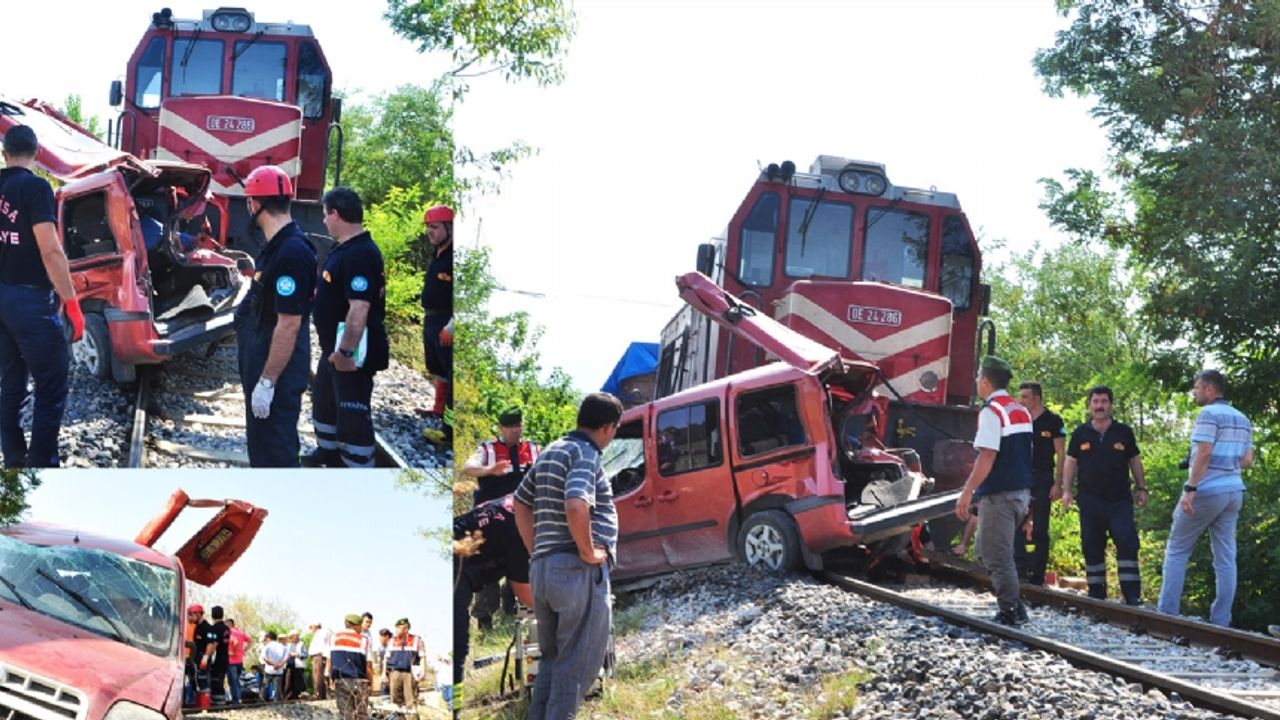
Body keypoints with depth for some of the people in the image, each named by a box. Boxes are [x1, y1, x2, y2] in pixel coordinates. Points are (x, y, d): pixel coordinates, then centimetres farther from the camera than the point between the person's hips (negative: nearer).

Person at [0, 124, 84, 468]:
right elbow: (50, 250, -21)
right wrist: (72, 303, -16)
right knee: (52, 387, -4)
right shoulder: (35, 187, -14)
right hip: (30, 300, -8)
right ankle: (41, 463, -8)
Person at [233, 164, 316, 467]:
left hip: (275, 369, -11)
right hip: (265, 362, 11)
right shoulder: (278, 244, 7)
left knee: (274, 448, -4)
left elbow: (289, 325, -27)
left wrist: (267, 382, -25)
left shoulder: (290, 254, -25)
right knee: (263, 441, 22)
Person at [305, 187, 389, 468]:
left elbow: (359, 307, -32)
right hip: (335, 347, 11)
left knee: (352, 413, -5)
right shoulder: (345, 248, 8)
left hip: (351, 353, -11)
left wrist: (346, 352, -33)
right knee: (324, 400, 27)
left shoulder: (359, 255, -25)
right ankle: (328, 452, 46)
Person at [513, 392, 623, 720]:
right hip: (579, 571, -9)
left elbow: (520, 503, 24)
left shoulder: (550, 453, 16)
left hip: (542, 567, 9)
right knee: (578, 663, -3)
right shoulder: (585, 454, -11)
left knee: (552, 659, 18)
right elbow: (575, 506, -28)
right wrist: (588, 551, -16)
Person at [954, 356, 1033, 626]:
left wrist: (967, 492, -20)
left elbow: (987, 456, -21)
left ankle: (1010, 612, -2)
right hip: (1021, 491, 9)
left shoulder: (991, 411, -14)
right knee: (989, 550, 18)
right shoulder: (1021, 411, 14)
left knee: (997, 556, -2)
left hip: (999, 494, -9)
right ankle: (1014, 605, 15)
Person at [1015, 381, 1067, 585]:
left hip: (1042, 479, -4)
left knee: (1040, 530, 1)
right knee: (1017, 527, 0)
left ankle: (1037, 576, 4)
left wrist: (1058, 484, -11)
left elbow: (1061, 454, -5)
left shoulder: (1053, 421, -3)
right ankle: (1019, 571, 4)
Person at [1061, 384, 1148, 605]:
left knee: (1127, 544, -12)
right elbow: (1070, 462, 10)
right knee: (1092, 547, 5)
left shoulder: (1124, 432, 7)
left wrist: (1141, 488, 9)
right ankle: (1096, 594, 15)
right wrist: (1066, 490, 2)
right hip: (1090, 500, 1)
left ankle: (1132, 595, -11)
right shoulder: (1080, 434, 7)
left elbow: (1135, 461, 13)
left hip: (1120, 500, -1)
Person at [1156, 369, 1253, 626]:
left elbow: (1204, 453, -20)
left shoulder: (1209, 414, -11)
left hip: (1206, 491, -7)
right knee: (1226, 557, 6)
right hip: (1233, 491, 7)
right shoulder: (1242, 419, 13)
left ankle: (1166, 614, 1)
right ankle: (1220, 620, 4)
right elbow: (1247, 460, 13)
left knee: (1177, 550, 4)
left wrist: (1189, 489, -22)